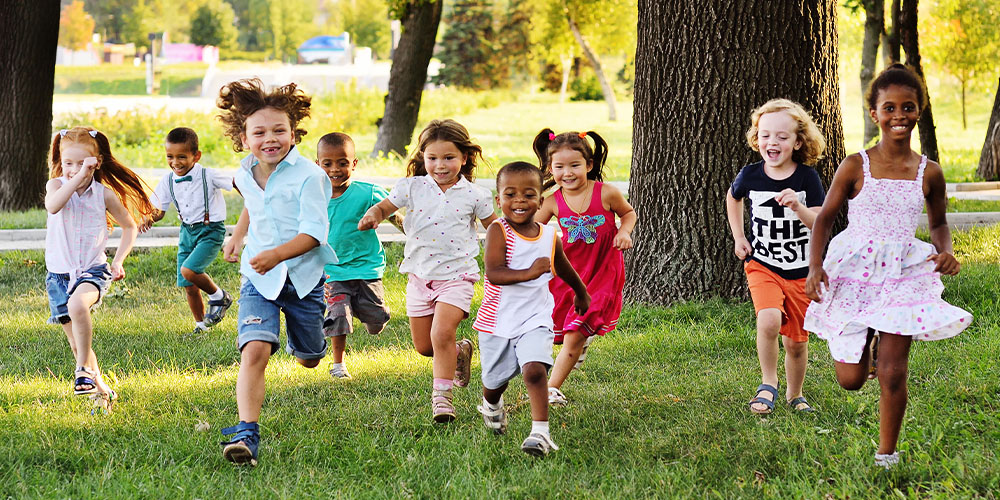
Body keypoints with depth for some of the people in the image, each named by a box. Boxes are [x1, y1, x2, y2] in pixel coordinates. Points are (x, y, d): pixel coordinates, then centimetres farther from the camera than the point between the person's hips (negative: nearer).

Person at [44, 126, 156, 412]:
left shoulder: (104, 194, -3)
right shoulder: (57, 184, -3)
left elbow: (130, 226, 11)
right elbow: (53, 206, -28)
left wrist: (119, 261, 1)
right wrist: (78, 177, -31)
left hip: (93, 270, -2)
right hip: (59, 272, 2)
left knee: (78, 304, -36)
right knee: (77, 343, 6)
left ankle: (84, 369, -22)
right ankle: (100, 390, 24)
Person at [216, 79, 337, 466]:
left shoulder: (307, 176, -18)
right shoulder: (245, 175, 1)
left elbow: (314, 232, -23)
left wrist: (278, 254, -36)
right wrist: (237, 237, 25)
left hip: (303, 275, -2)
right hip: (259, 279, 2)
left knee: (308, 360, 18)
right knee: (254, 349, -22)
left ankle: (302, 338, 58)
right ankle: (247, 433, -29)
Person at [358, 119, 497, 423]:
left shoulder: (473, 195, -2)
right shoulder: (412, 188, -1)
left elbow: (493, 228, 8)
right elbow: (385, 206, 2)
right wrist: (373, 216, -21)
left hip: (456, 275, -3)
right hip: (420, 276, 3)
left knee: (442, 333, -21)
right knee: (423, 346, 9)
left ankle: (441, 395, -9)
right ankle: (460, 352, 40)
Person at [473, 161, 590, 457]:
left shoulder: (549, 236, 1)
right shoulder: (498, 231, -12)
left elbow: (564, 270, 23)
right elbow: (493, 273, -26)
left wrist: (581, 294, 39)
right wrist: (530, 273, -39)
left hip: (535, 320, 1)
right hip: (497, 320, -1)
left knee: (534, 370, -22)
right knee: (495, 380, 16)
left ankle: (541, 432, -21)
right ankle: (491, 406, 50)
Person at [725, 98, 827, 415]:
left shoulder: (807, 177, -9)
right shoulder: (750, 176, -5)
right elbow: (732, 198, 19)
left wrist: (797, 206, -32)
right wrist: (738, 237, 12)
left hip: (801, 272, 0)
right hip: (762, 266, 0)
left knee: (796, 341, 8)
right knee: (769, 320, -27)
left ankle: (794, 394, 34)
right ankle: (768, 385, -7)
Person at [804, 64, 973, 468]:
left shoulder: (928, 173, 0)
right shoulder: (856, 167, -6)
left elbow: (938, 223, 16)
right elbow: (825, 218, 1)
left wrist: (945, 252, -5)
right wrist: (815, 266, -13)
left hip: (902, 273, 1)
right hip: (853, 272, -1)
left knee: (893, 374, -6)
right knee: (850, 379, 3)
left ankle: (886, 455, 13)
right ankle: (867, 341, 40)